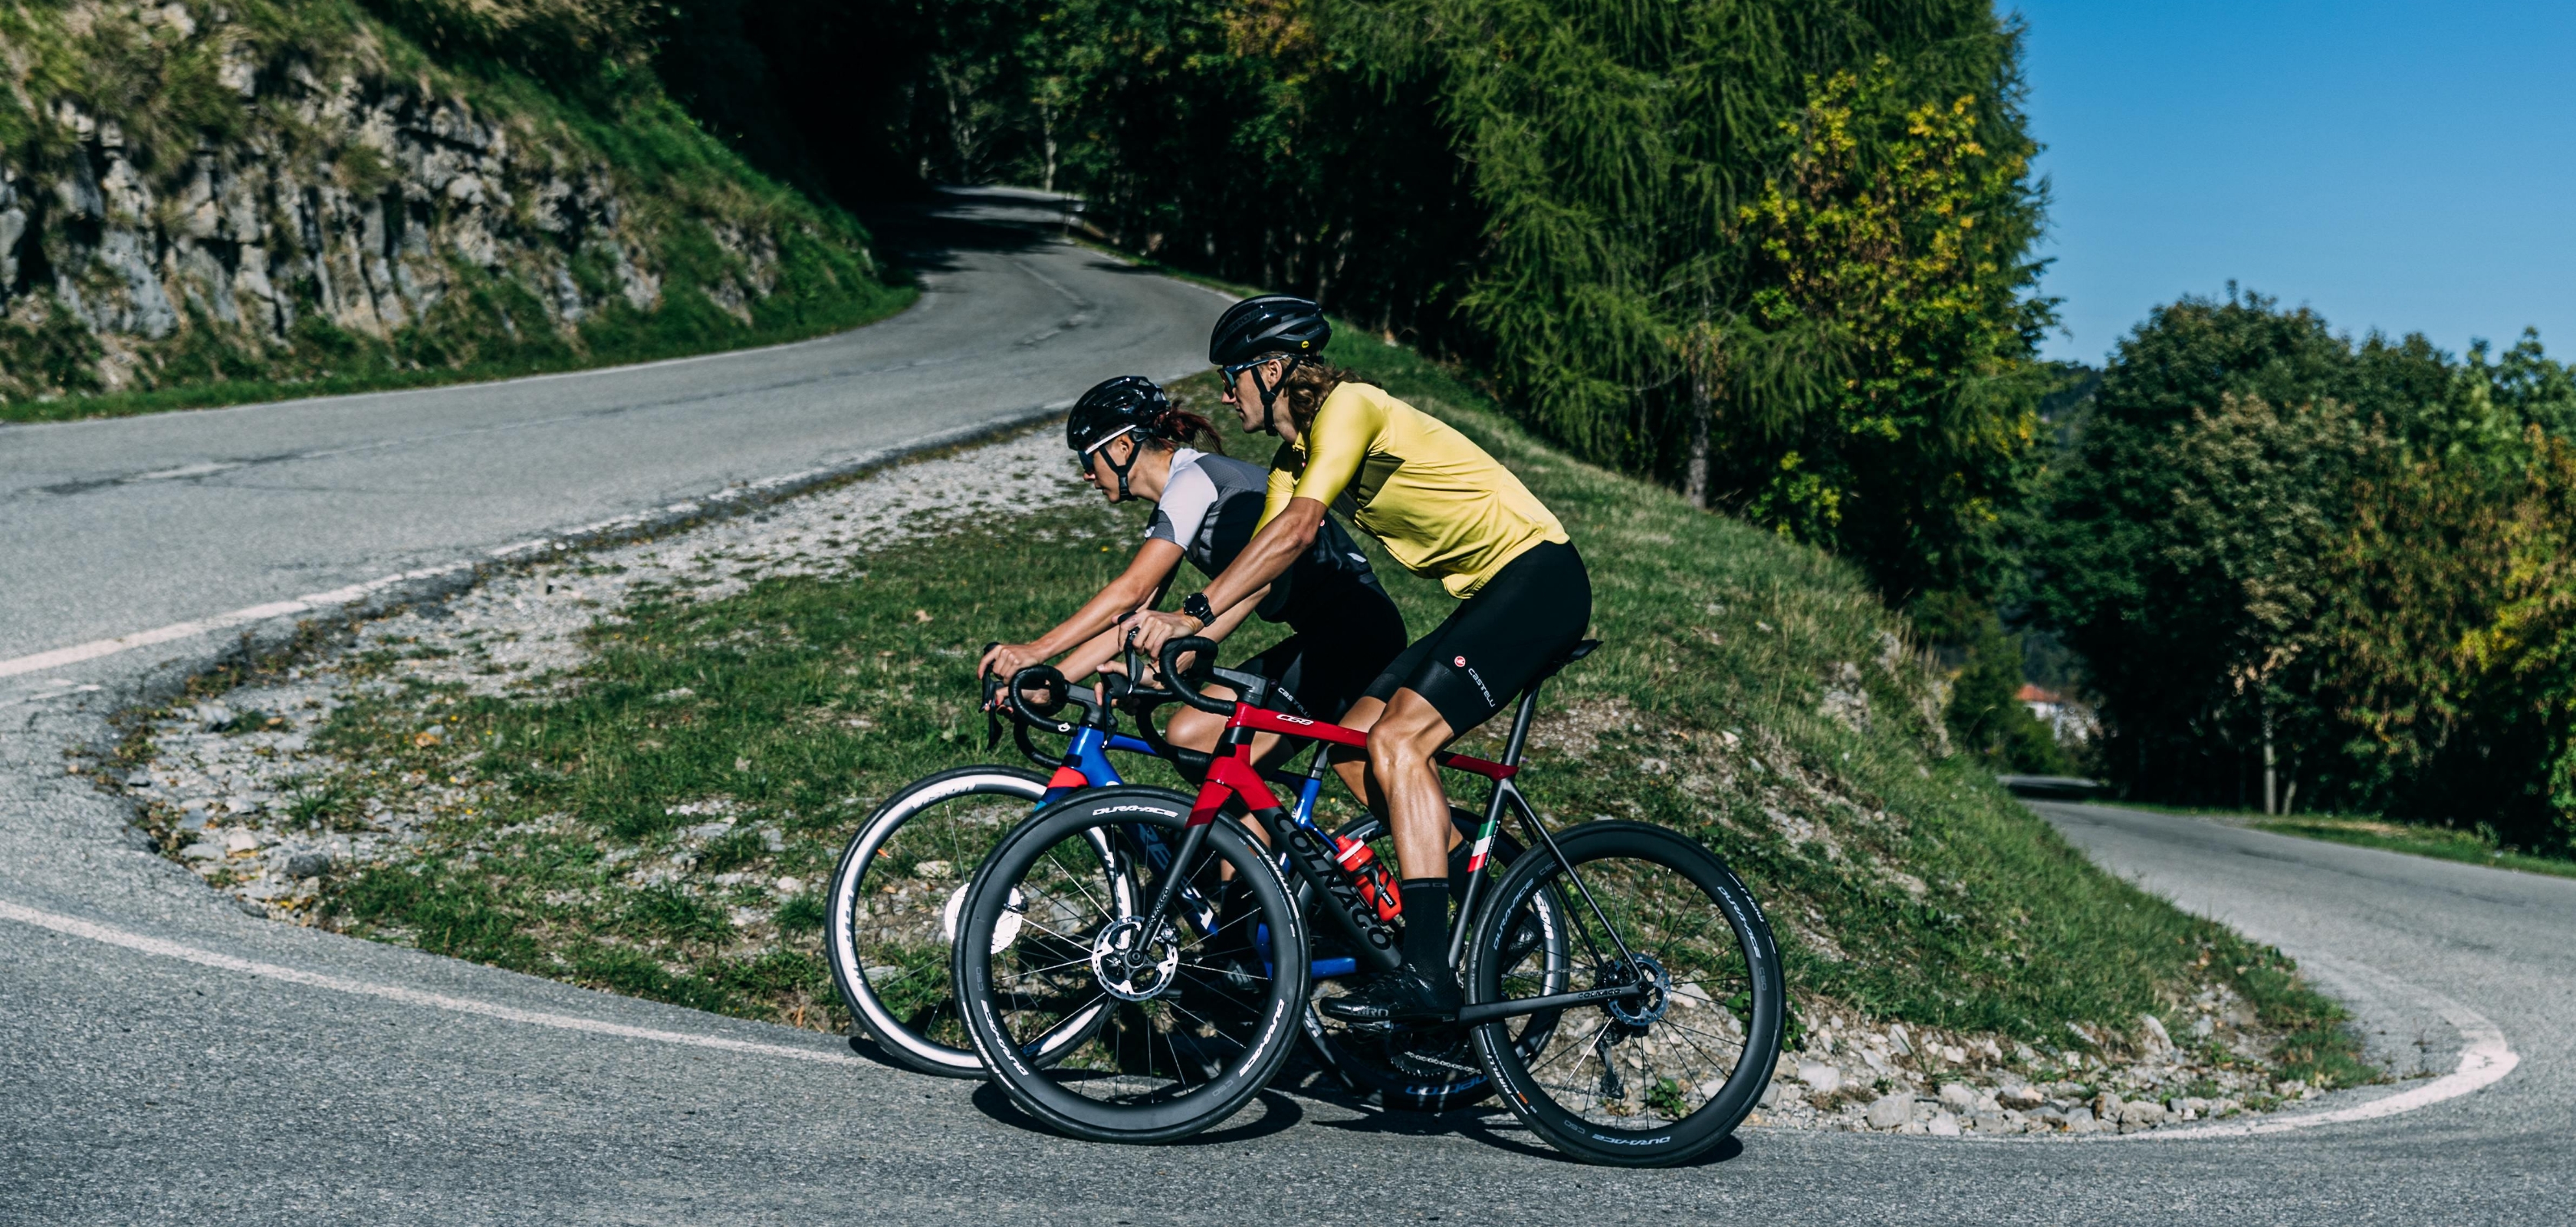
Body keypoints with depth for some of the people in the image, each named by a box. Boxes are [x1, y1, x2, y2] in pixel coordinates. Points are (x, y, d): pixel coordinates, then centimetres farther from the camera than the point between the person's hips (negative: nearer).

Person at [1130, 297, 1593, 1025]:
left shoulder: (1347, 407, -15)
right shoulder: (1295, 459, 13)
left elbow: (1297, 531, -27)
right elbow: (1258, 575, 8)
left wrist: (1193, 614, -31)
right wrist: (1160, 652, -2)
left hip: (1540, 580, -10)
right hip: (1486, 597, 10)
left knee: (1398, 740, -22)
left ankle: (1427, 972, -24)